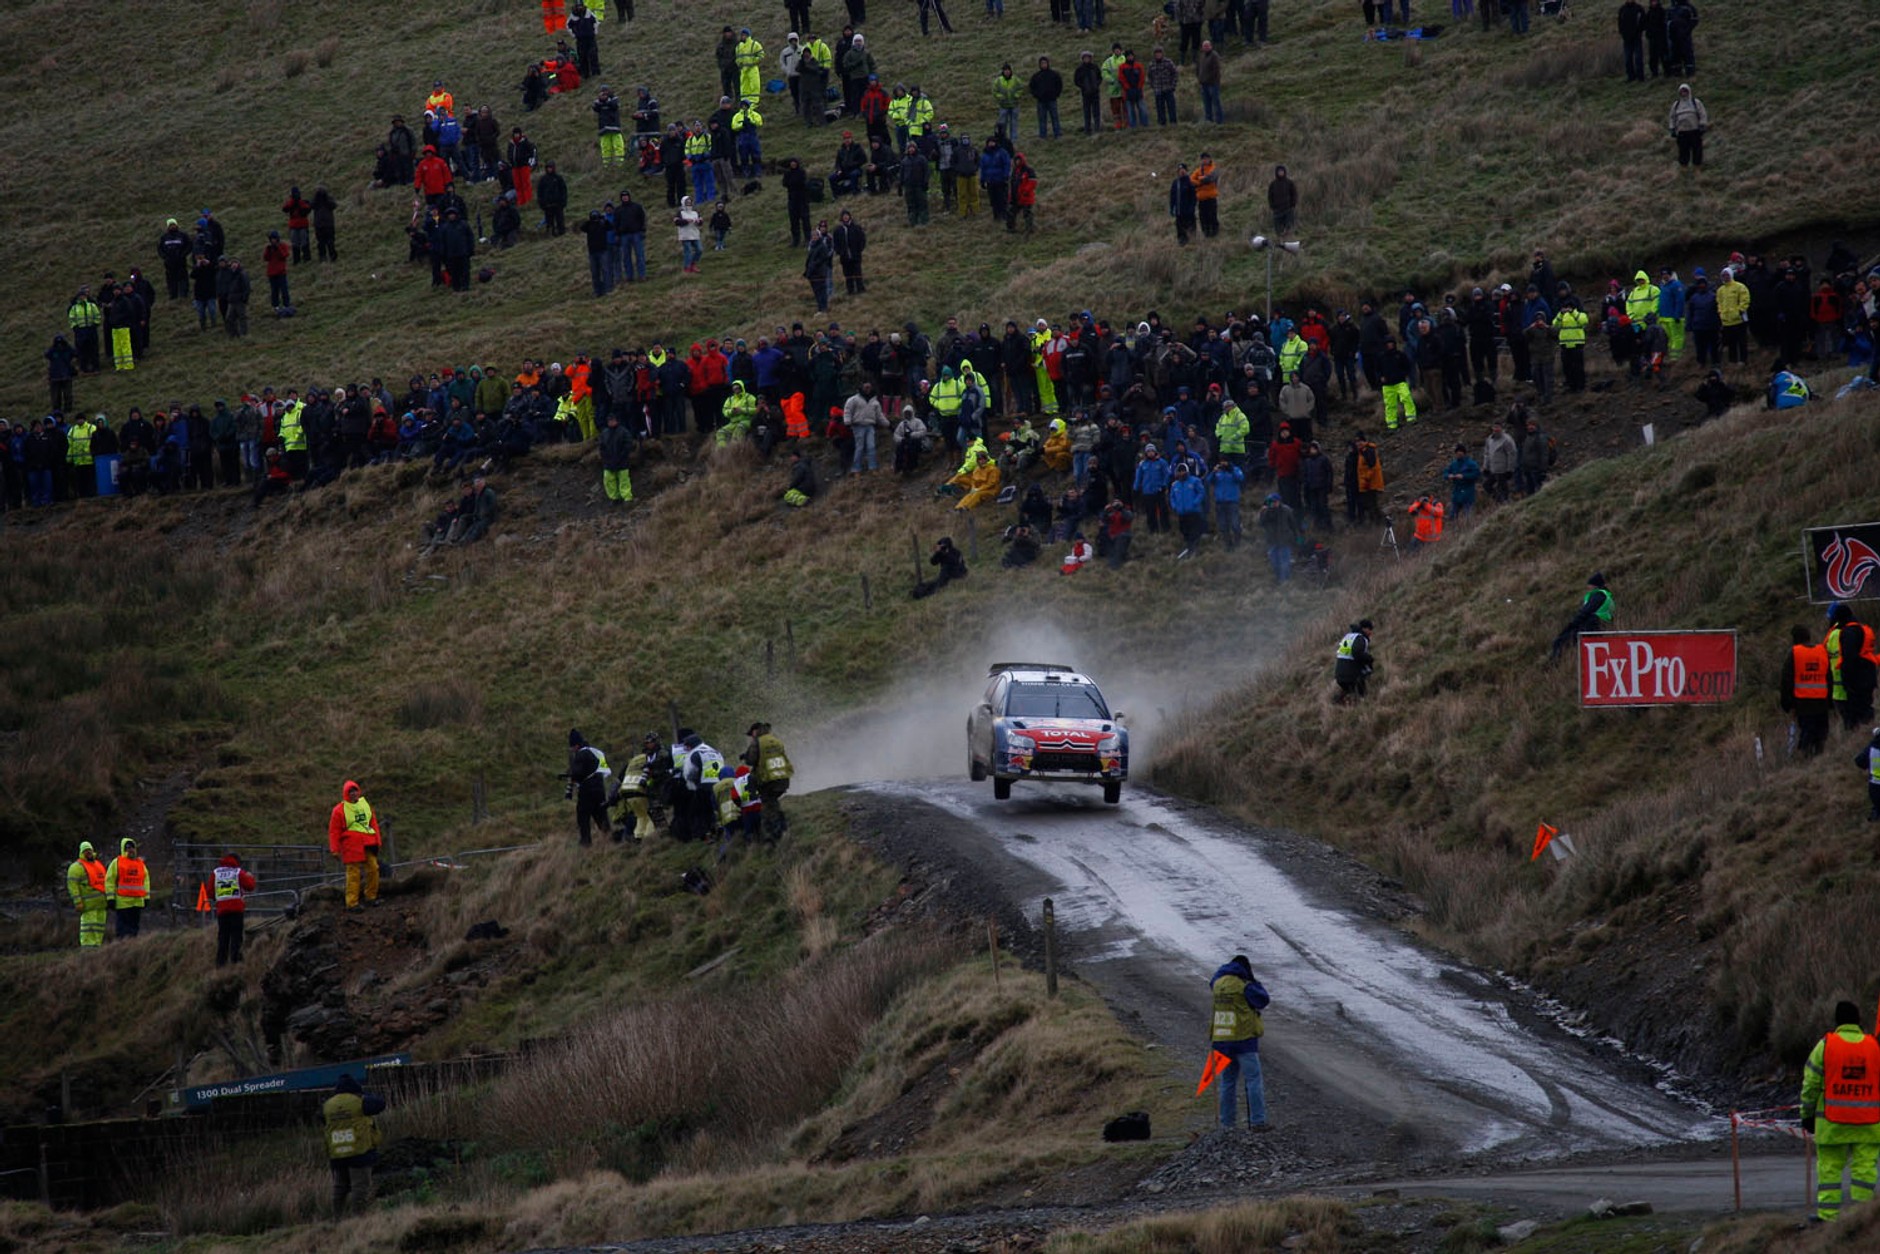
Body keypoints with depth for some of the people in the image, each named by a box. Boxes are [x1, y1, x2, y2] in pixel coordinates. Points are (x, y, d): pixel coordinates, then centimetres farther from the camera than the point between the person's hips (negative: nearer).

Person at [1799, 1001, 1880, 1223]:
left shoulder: (1825, 1045, -3)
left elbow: (1811, 1085, -1)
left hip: (1832, 1121, -1)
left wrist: (1807, 1115, 8)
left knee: (1829, 1168, 4)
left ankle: (1827, 1215, 1)